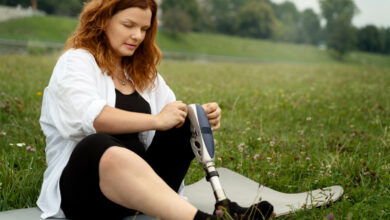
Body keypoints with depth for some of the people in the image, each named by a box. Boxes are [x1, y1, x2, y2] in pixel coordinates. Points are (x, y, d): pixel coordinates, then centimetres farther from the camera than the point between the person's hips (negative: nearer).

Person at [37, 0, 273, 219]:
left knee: (188, 124, -13)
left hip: (139, 184, 6)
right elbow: (88, 117, -20)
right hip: (83, 188, -6)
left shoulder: (143, 72, 20)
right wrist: (157, 120, -24)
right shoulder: (76, 62, -1)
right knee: (98, 146, -40)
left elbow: (173, 114, 12)